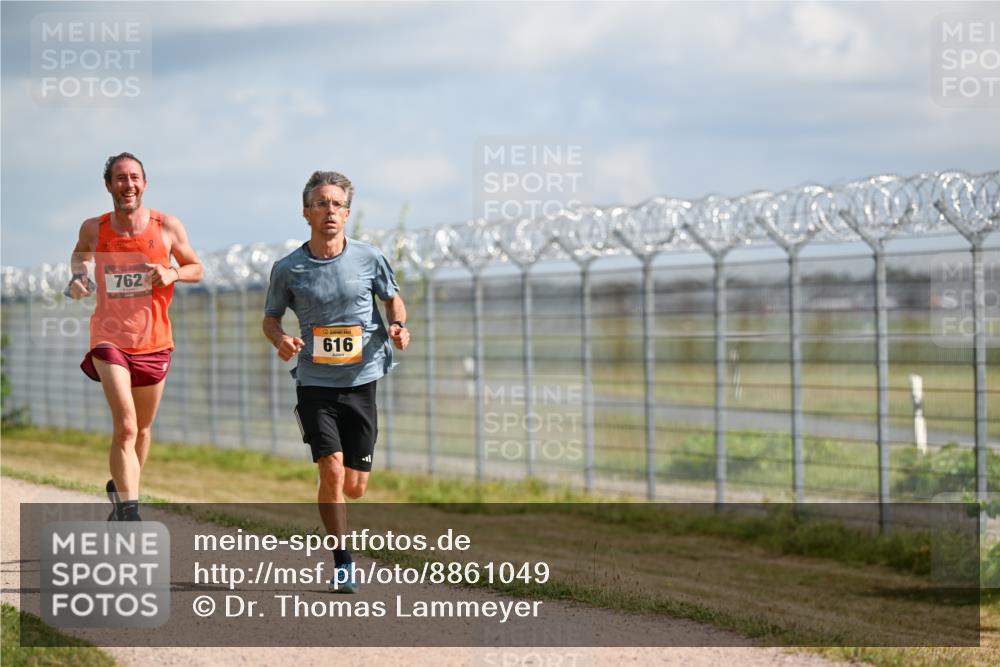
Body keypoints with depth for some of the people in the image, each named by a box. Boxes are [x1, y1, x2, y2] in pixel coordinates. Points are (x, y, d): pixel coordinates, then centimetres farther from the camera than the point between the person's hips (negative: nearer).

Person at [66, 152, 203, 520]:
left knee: (141, 429, 16)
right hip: (109, 339, -2)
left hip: (154, 342, 2)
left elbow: (196, 268, 9)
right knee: (125, 427, -19)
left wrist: (173, 273, -12)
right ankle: (130, 515, -22)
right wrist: (77, 275, 2)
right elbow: (80, 252, 22)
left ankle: (121, 490, 42)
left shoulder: (167, 227, -4)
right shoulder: (93, 229, -1)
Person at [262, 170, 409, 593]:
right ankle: (342, 563, -5)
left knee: (355, 486, 4)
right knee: (332, 470, -17)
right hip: (314, 383, -1)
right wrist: (281, 340, -13)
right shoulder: (287, 269, -4)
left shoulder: (368, 258, -1)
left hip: (361, 382, 1)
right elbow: (270, 317, 9)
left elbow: (392, 297, 14)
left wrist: (398, 325, -7)